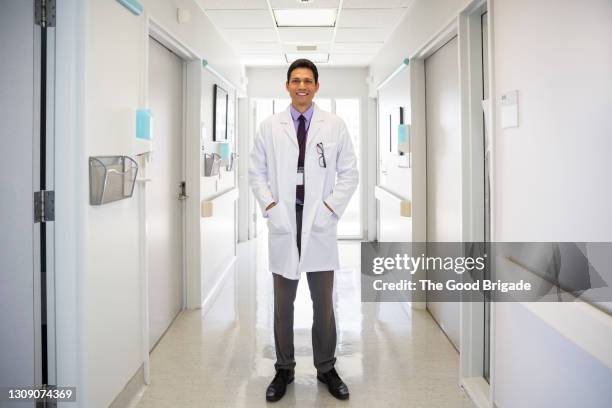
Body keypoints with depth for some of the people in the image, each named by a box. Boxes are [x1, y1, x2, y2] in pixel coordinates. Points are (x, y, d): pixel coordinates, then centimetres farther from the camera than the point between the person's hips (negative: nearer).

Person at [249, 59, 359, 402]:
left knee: (324, 303, 7)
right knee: (283, 304, 9)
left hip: (320, 223, 0)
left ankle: (327, 368, 24)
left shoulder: (335, 126, 4)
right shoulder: (270, 127, 5)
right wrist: (269, 206, -4)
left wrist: (332, 207, -5)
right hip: (283, 222, 1)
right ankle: (284, 370, 24)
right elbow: (257, 172, 9)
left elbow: (349, 173, 6)